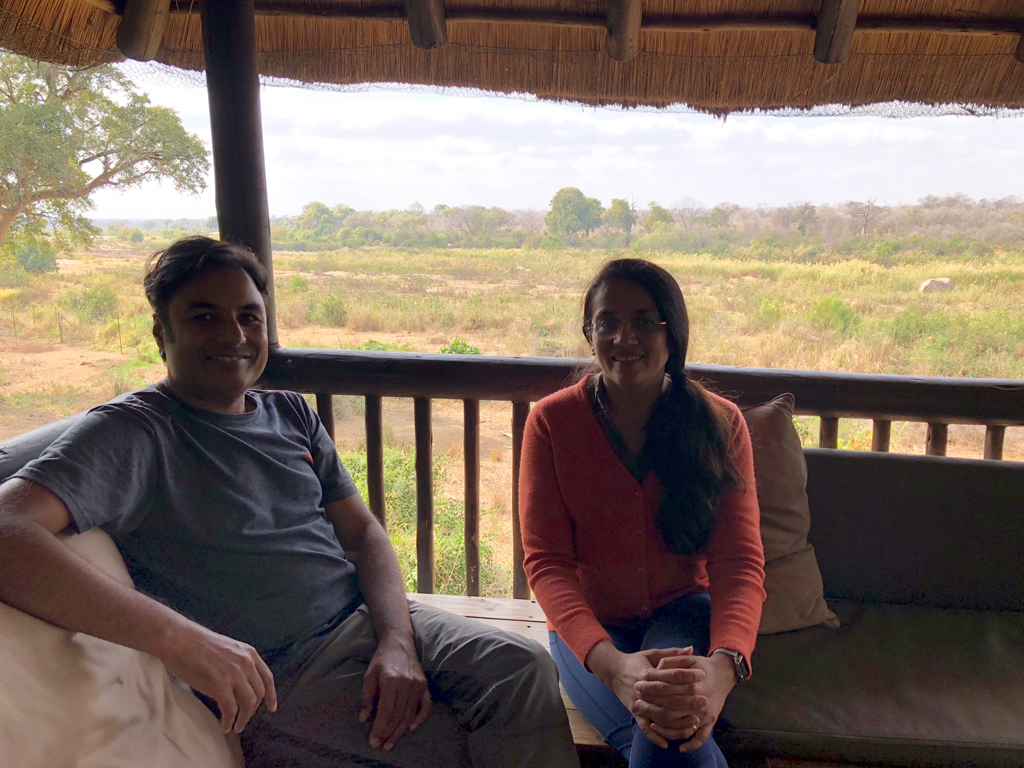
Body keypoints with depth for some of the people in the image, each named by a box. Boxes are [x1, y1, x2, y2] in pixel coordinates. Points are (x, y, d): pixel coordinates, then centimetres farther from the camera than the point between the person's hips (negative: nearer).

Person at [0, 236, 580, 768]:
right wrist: (178, 638, -32)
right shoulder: (129, 432, -8)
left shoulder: (292, 414, 12)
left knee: (525, 667, -14)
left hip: (368, 621, 6)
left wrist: (397, 641, -8)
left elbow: (364, 532, 10)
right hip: (271, 677, -6)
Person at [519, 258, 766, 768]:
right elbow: (547, 563, -14)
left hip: (682, 611, 1)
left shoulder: (720, 424, -6)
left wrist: (723, 664, -34)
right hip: (588, 626, 0)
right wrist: (612, 664, -33)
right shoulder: (551, 422, -9)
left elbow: (740, 562, -12)